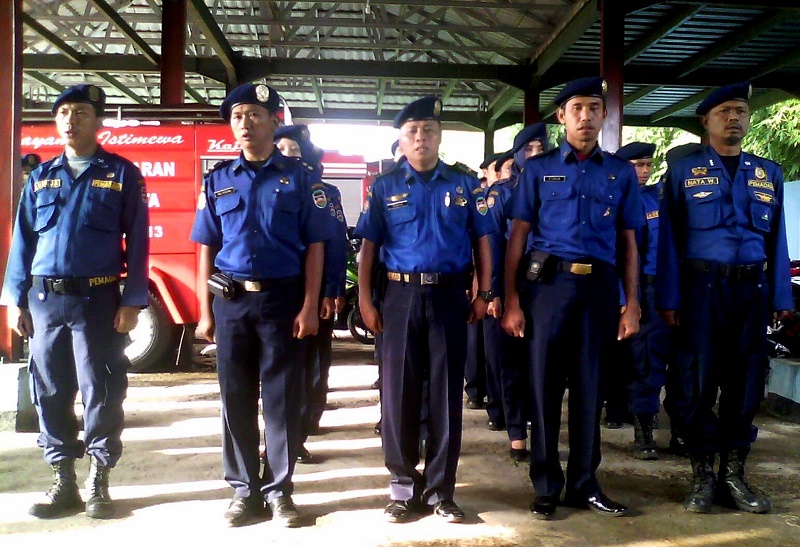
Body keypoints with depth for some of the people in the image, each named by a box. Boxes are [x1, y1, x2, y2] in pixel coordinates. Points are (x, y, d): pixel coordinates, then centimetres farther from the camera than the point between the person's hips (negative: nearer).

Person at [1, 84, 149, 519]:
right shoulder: (41, 176, 12)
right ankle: (63, 481, 21)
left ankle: (98, 482, 15)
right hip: (45, 301, 4)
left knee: (101, 393, 2)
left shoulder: (122, 174, 1)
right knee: (51, 393, 8)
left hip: (97, 300, -4)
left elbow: (137, 241, -3)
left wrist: (132, 302, -9)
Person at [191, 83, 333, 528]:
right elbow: (207, 248, 11)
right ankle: (244, 490, 22)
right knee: (236, 398, 8)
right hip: (231, 301, 3)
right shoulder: (218, 180, 10)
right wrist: (205, 311, 5)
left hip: (283, 299, -2)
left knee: (282, 399, 3)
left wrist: (309, 307, -9)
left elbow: (315, 246, -1)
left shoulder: (300, 178, 1)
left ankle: (279, 491, 17)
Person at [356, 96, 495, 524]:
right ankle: (404, 487, 18)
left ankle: (440, 489, 17)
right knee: (399, 391, 4)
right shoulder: (385, 187, 6)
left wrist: (484, 293, 0)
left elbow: (481, 241, 8)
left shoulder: (465, 185, 7)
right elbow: (369, 245, 4)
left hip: (450, 296, 0)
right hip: (401, 296, 0)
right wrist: (365, 299, -3)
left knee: (446, 393, 5)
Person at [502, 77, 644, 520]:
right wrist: (511, 301, -6)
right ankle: (546, 487, 17)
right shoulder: (538, 168, 6)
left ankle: (584, 484, 23)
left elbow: (628, 242, 12)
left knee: (590, 387, 9)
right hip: (548, 283, -1)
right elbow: (517, 236, 2)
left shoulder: (621, 172, 11)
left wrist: (632, 304, 4)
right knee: (545, 384, 4)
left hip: (600, 287, 2)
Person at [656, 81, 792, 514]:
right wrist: (669, 298, -7)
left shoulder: (769, 174, 13)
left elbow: (777, 239, 12)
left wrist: (781, 297, 5)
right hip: (702, 287, -3)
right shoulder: (683, 170, 4)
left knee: (747, 381, 6)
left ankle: (733, 474, 19)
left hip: (753, 288, 3)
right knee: (700, 380, 1)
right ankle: (703, 475, 13)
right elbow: (669, 237, -1)